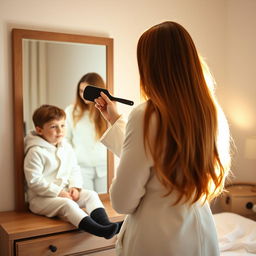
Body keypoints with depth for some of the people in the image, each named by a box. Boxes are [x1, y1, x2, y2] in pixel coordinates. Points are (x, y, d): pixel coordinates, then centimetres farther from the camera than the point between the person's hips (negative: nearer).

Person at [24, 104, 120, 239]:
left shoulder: (66, 147, 8)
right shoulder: (35, 152, -15)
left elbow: (74, 170, 14)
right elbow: (34, 181, -19)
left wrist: (75, 187, -6)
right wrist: (58, 192, -20)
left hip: (64, 192, 8)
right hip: (40, 198, -8)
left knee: (91, 195, -11)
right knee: (68, 204, -33)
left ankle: (105, 222, -32)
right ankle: (99, 230, -48)